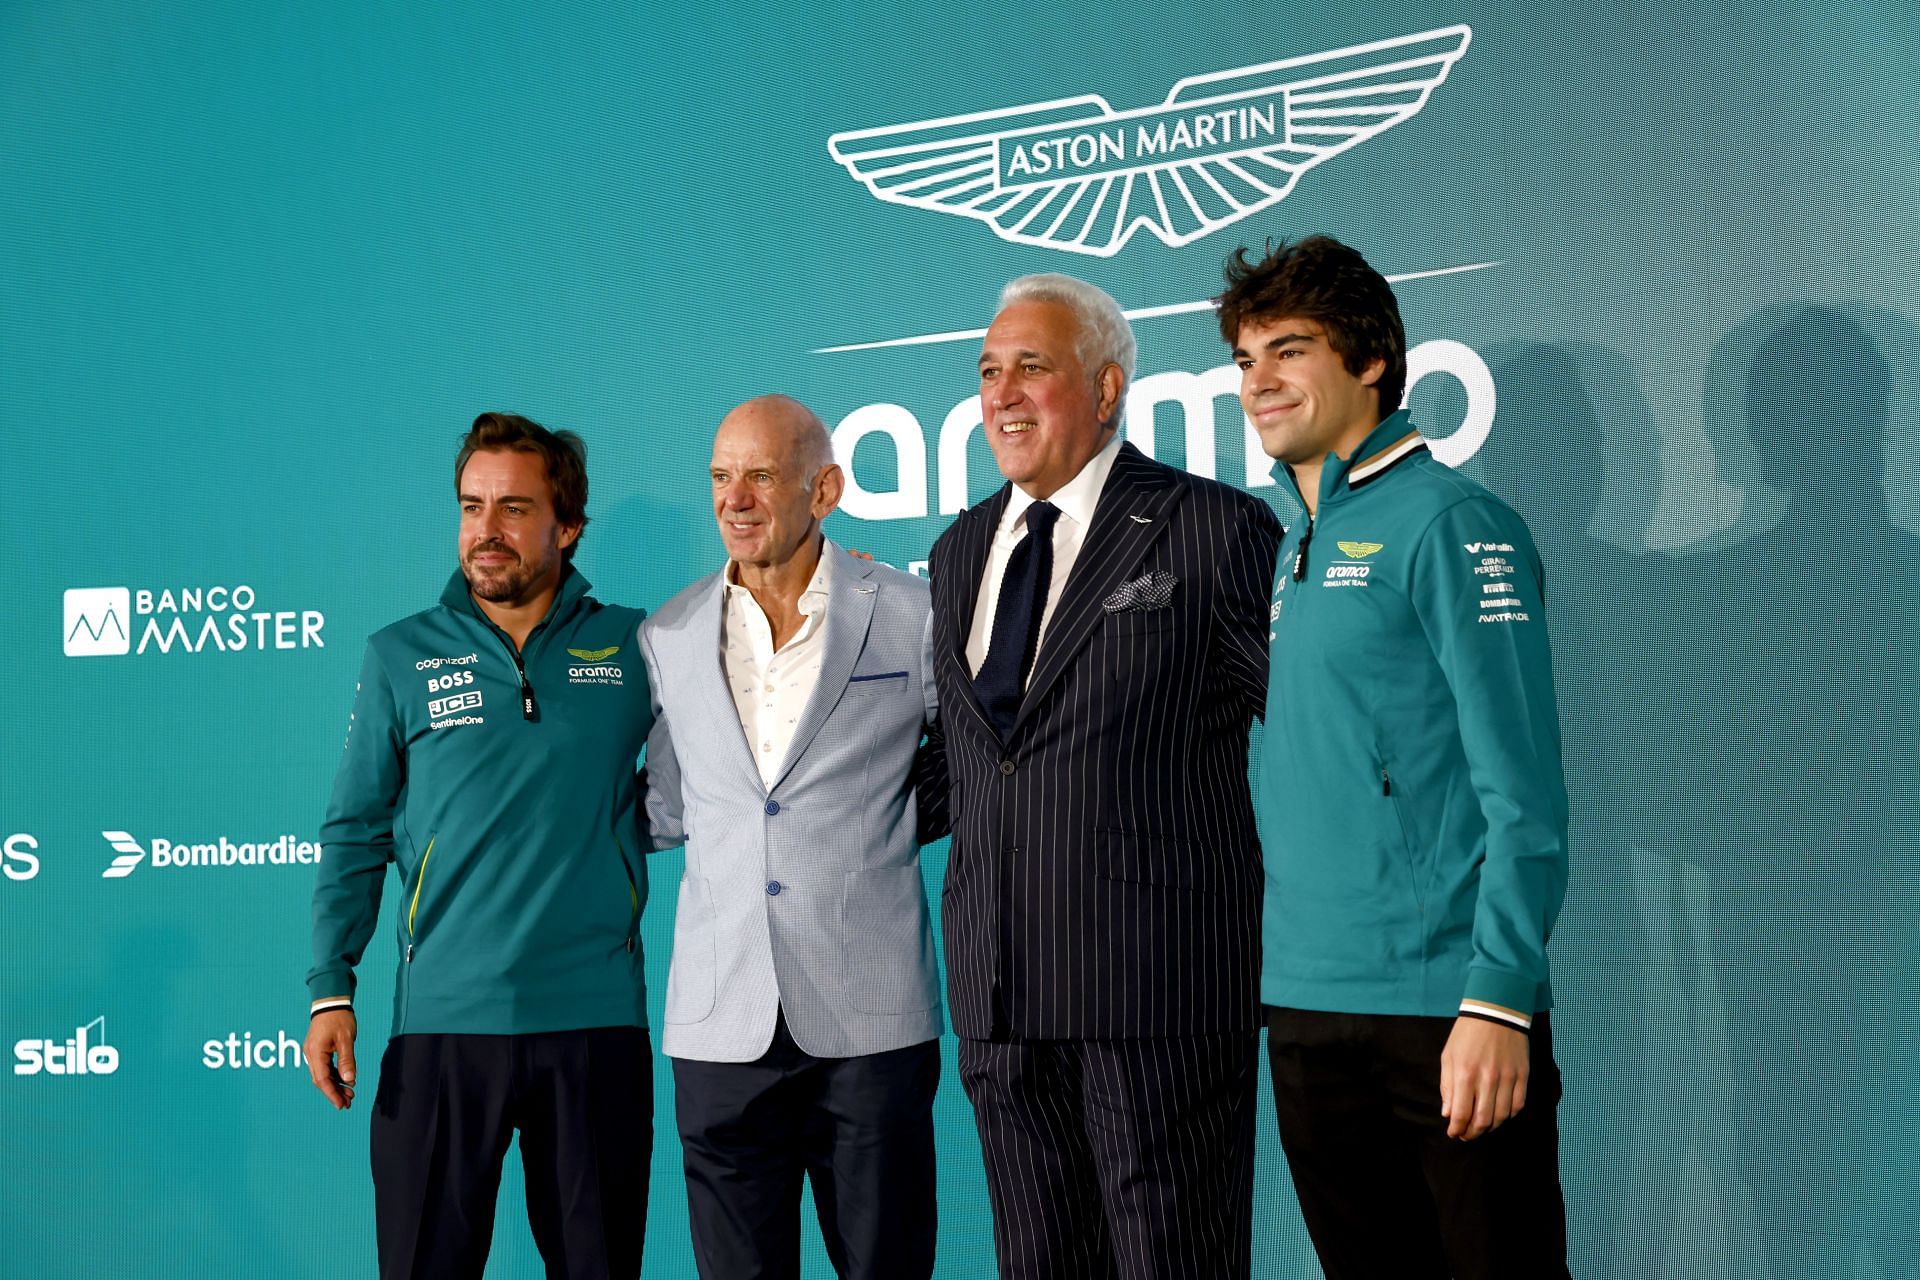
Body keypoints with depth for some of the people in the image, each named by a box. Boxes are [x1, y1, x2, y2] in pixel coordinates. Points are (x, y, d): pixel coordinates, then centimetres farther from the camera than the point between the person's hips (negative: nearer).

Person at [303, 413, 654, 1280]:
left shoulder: (636, 647, 4)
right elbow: (354, 835, 5)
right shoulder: (401, 658, 4)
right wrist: (330, 990, 0)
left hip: (595, 1017, 0)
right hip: (444, 1020, 0)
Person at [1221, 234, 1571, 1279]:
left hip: (1440, 1007, -7)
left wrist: (1498, 1001, -20)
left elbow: (1522, 790, -13)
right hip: (1305, 1005, 7)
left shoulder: (1449, 525, -8)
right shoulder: (1294, 549, 14)